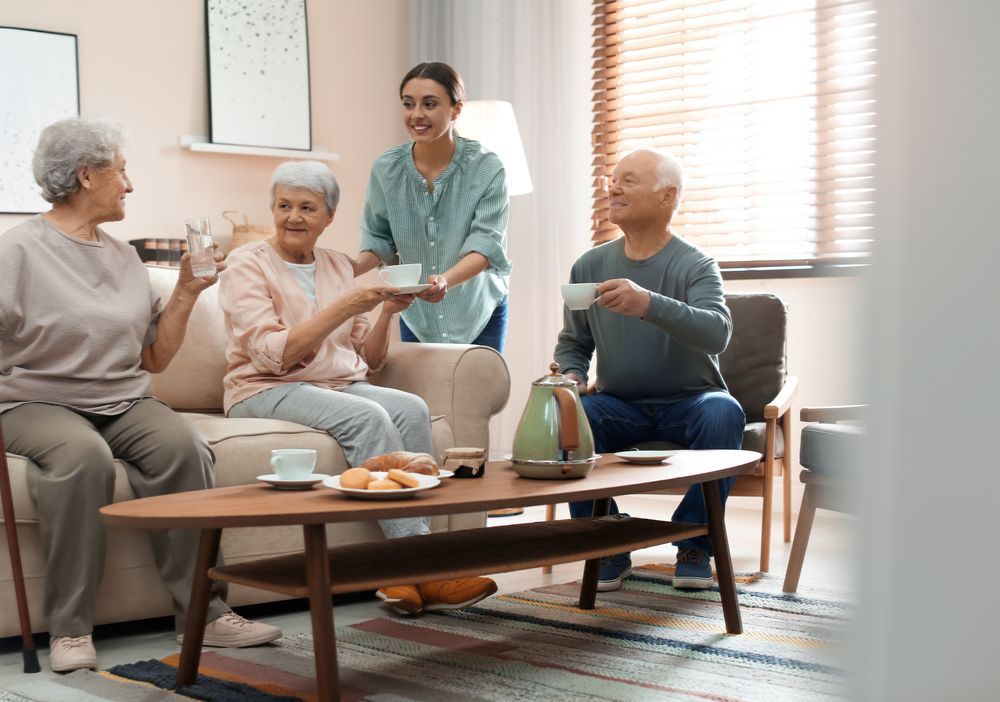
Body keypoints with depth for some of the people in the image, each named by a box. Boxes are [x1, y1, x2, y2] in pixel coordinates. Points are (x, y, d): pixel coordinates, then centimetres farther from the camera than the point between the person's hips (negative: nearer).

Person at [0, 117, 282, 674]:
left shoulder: (124, 256, 15)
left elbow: (154, 359, 15)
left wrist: (187, 293, 8)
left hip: (124, 401, 5)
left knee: (182, 445, -27)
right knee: (84, 456, -37)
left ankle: (202, 611, -19)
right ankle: (70, 628, -26)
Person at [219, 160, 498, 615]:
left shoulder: (338, 265, 16)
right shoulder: (248, 265, -1)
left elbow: (367, 360, 14)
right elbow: (273, 356, -15)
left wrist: (387, 313, -4)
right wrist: (343, 308, -20)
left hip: (341, 385, 5)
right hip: (267, 392, -5)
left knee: (411, 409, -26)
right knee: (367, 416, -32)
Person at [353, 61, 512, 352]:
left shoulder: (487, 169, -16)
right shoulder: (386, 168, -7)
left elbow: (486, 243, -22)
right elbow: (380, 238, 2)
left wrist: (446, 280, -41)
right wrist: (355, 268, -19)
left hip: (480, 315, -2)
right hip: (417, 315, 2)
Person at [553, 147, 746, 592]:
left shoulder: (694, 265, -9)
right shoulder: (590, 266, 4)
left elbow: (717, 333, -29)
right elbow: (573, 343, 15)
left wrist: (649, 304, -45)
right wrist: (571, 377, -9)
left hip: (688, 402, -2)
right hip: (619, 406, 3)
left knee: (724, 414, -35)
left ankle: (695, 545, -14)